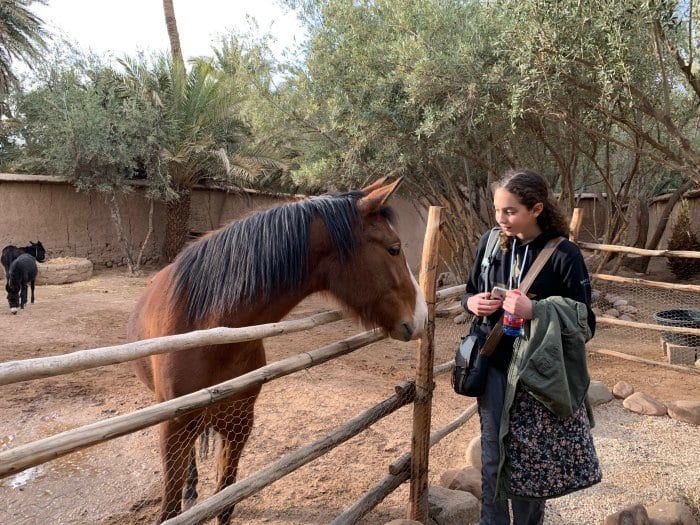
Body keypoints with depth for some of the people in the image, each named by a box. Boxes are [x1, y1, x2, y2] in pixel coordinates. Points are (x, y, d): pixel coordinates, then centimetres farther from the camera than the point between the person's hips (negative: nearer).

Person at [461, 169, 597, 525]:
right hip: (492, 364, 3)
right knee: (492, 456, 13)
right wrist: (473, 303, -13)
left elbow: (584, 324, -11)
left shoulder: (563, 255, -15)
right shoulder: (491, 242, -3)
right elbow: (469, 293, 10)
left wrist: (535, 311, -27)